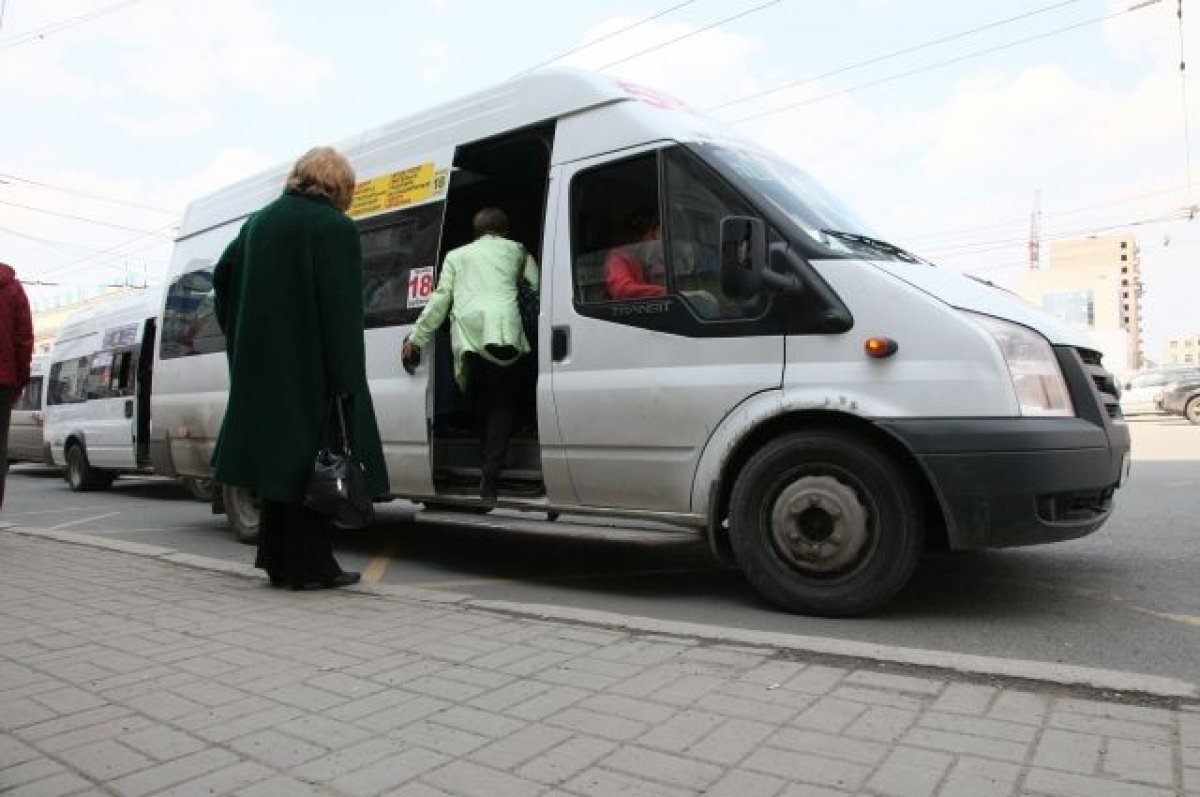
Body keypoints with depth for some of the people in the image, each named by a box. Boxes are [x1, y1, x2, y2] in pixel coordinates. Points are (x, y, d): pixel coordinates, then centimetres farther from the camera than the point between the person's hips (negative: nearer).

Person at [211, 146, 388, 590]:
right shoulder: (334, 227, -10)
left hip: (263, 372, 7)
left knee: (280, 455, 14)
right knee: (312, 460, 0)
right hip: (311, 373, -7)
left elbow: (223, 275, 20)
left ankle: (278, 560, 22)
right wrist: (345, 383, -17)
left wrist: (244, 345, 24)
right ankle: (309, 565, 6)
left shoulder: (259, 222, 13)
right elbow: (341, 312, -16)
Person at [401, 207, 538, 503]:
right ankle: (490, 479, -10)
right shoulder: (517, 251, 24)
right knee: (502, 404, 3)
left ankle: (486, 472, 11)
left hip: (467, 334, 2)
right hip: (503, 330, -1)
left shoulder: (456, 255, 25)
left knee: (481, 405, 13)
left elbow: (440, 298, 14)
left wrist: (417, 336, 14)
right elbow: (538, 286, 11)